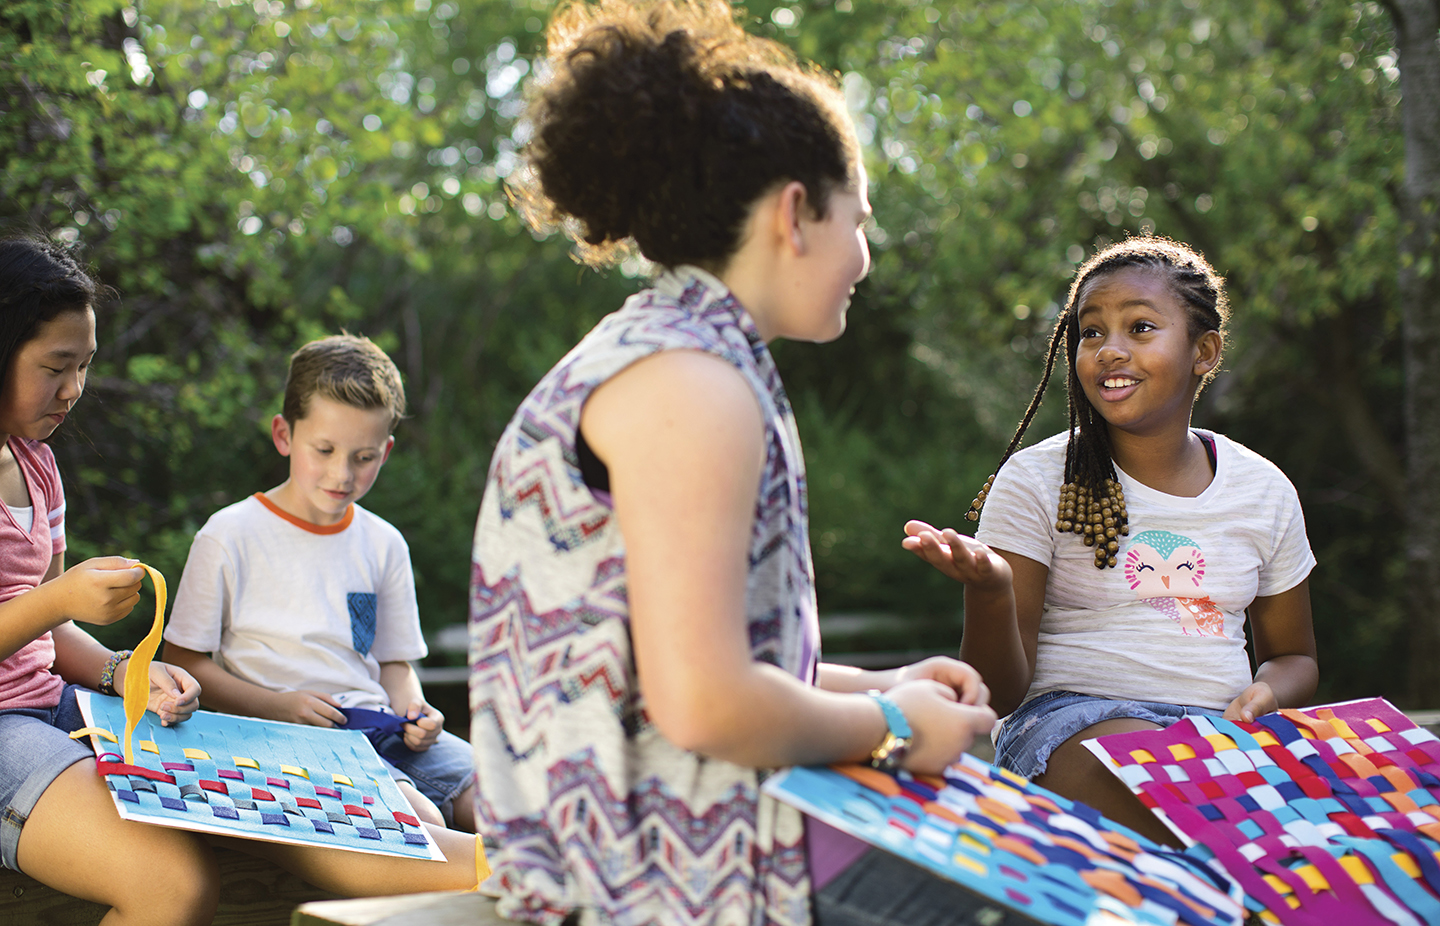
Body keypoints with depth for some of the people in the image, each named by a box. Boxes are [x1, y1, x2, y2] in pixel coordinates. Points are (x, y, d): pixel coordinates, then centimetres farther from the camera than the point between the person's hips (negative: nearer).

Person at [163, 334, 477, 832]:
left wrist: (413, 711, -2)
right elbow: (182, 660, -1)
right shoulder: (229, 537, -1)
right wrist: (279, 706, -14)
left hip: (378, 727, 5)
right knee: (419, 821, -30)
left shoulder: (383, 544, 14)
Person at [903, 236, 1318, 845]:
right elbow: (1001, 693, -3)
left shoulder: (1264, 490, 11)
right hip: (1076, 718, -4)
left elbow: (1293, 656, 24)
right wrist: (988, 589, -25)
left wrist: (1268, 695, -2)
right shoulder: (1034, 481, 0)